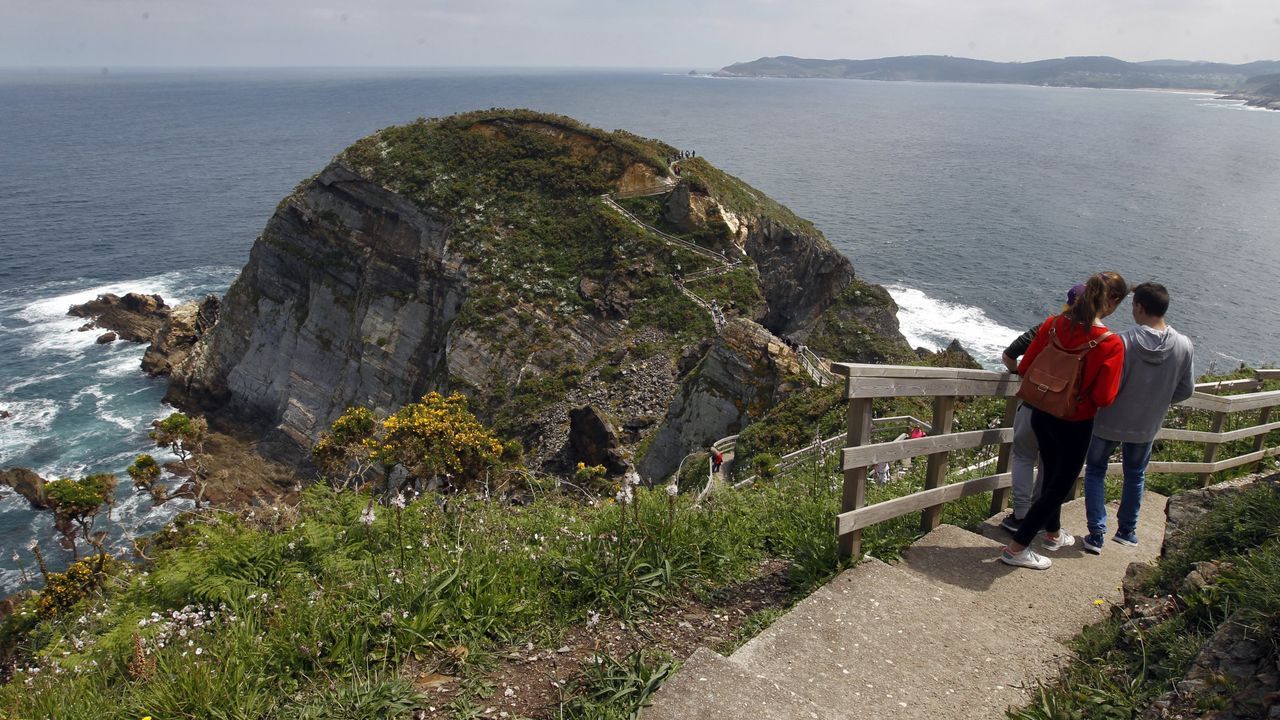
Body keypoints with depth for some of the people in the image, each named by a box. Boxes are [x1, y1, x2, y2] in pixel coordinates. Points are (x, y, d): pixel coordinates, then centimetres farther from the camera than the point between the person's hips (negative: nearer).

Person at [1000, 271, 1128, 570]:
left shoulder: (1053, 324, -10)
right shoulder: (1111, 344, -22)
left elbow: (1024, 367, -3)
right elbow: (1104, 398, -20)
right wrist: (1084, 388, 1)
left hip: (1042, 414, 5)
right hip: (1075, 425, -5)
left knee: (1052, 475, 26)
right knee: (1060, 485, 12)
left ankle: (1053, 534, 48)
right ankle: (1016, 548, 13)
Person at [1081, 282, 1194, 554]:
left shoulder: (1124, 342, -25)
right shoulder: (1184, 346, -11)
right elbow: (1186, 390, -1)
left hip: (1110, 422, -3)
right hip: (1147, 426, 4)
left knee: (1095, 472, 15)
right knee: (1135, 476, 24)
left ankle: (1096, 534, 13)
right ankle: (1127, 531, 36)